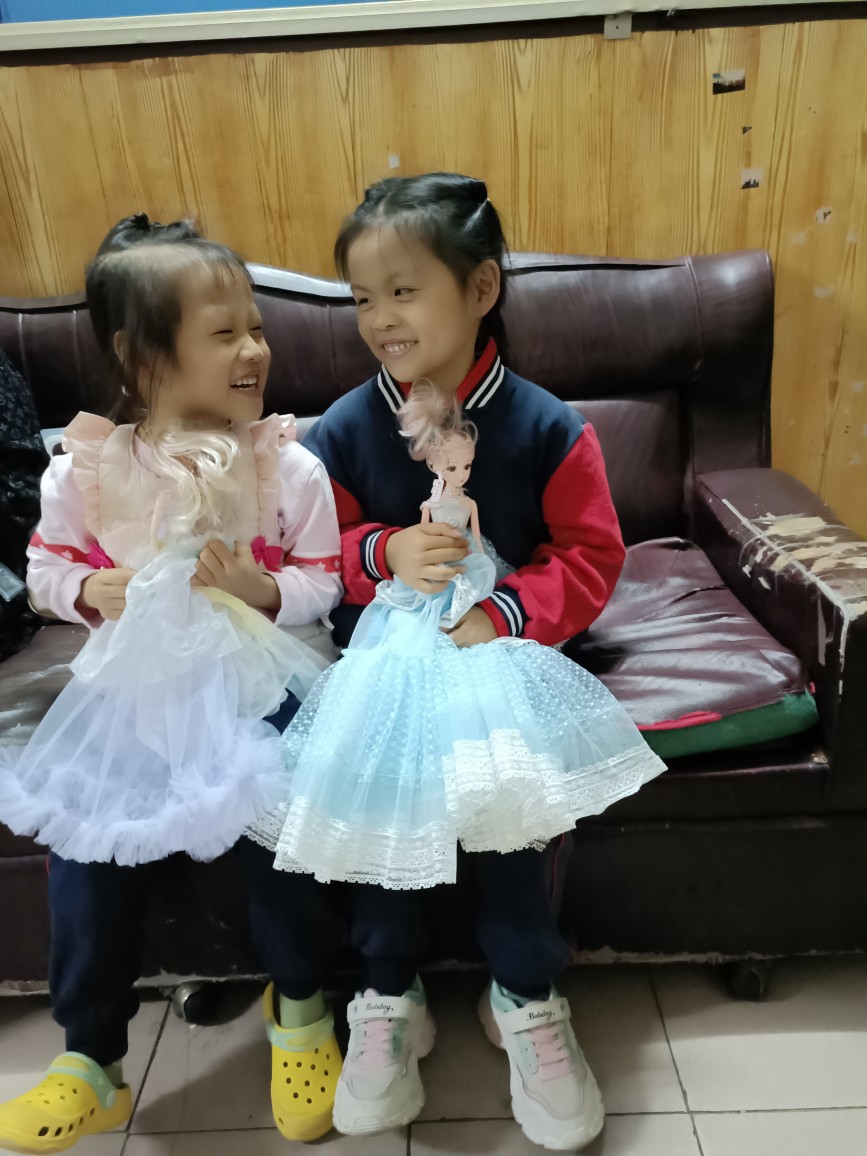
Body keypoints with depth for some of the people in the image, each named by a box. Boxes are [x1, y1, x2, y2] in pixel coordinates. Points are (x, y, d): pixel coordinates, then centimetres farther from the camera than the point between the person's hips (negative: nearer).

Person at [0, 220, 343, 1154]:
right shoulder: (86, 466, -5)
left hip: (256, 685, -2)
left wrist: (265, 588, -23)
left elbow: (326, 583, -4)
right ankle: (90, 1061, 26)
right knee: (84, 845, 1)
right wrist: (88, 589, -13)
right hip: (136, 687, 3)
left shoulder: (287, 464, -8)